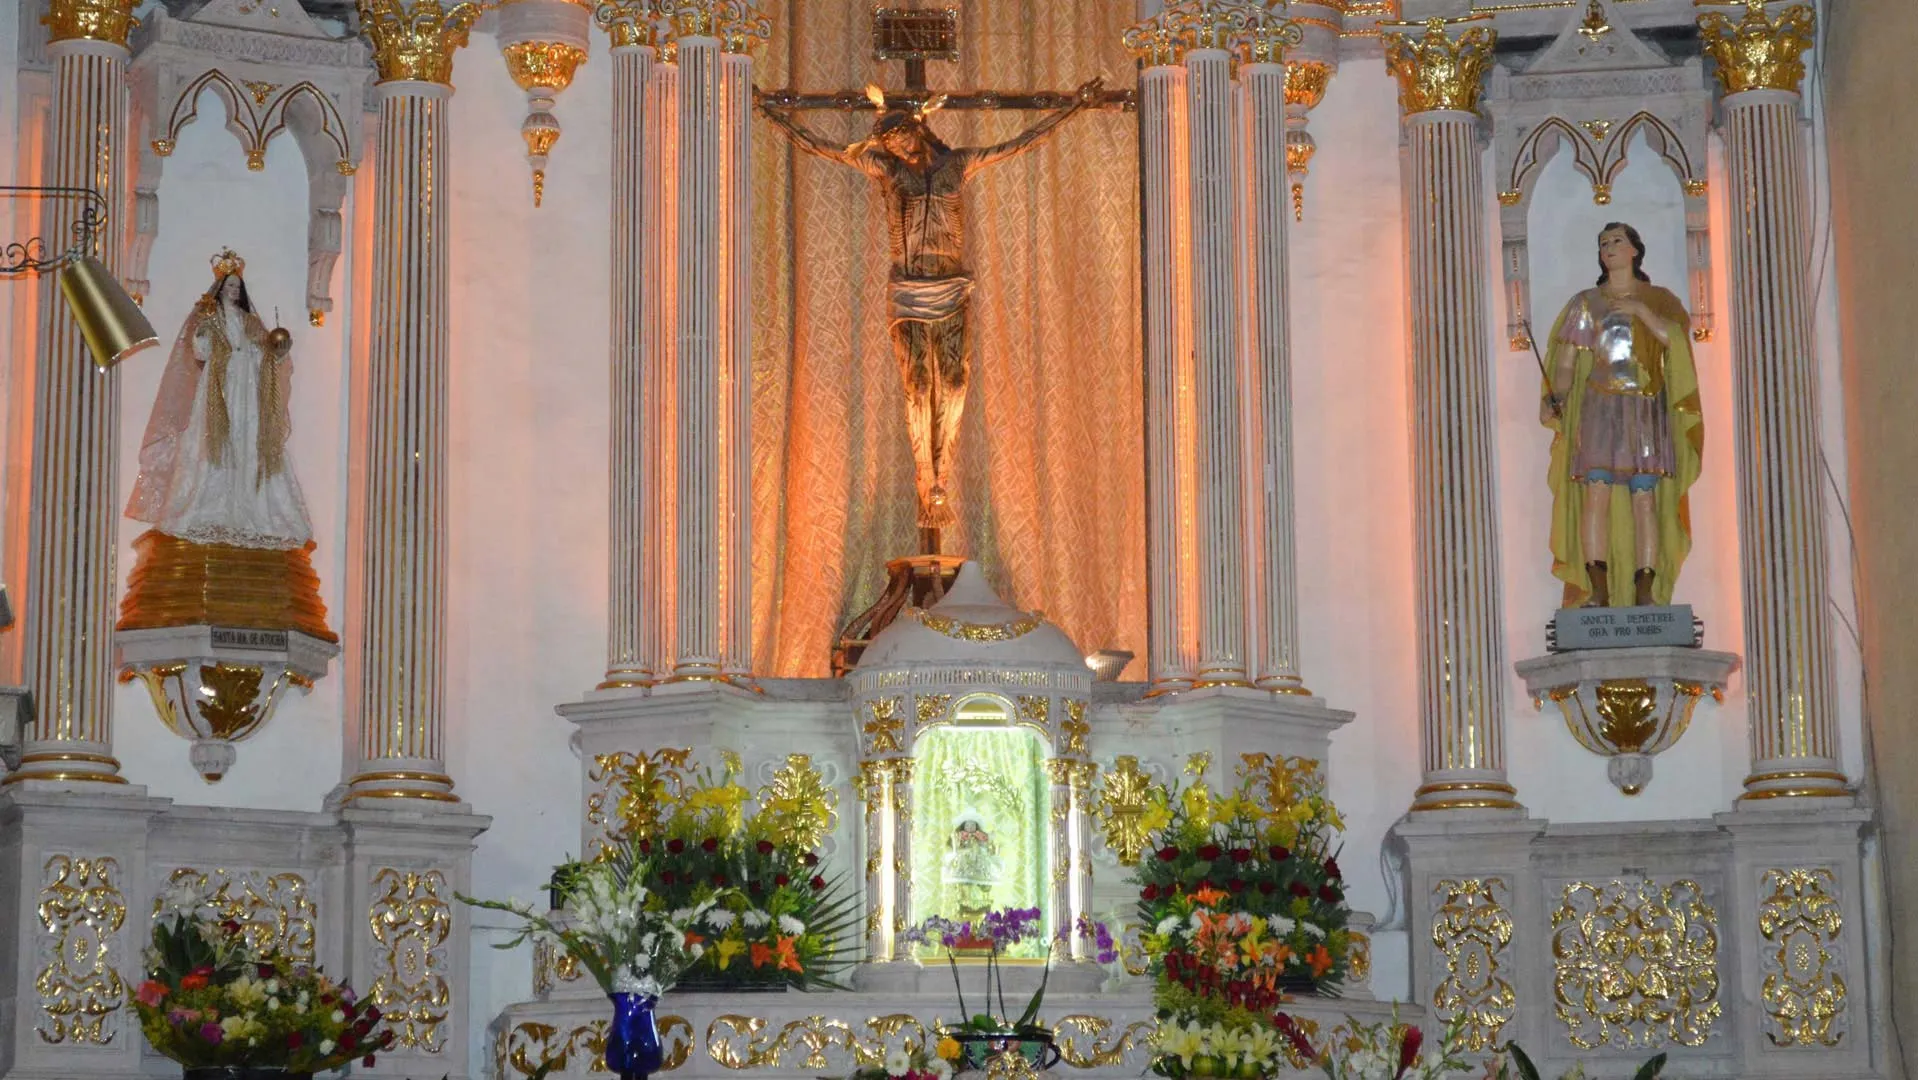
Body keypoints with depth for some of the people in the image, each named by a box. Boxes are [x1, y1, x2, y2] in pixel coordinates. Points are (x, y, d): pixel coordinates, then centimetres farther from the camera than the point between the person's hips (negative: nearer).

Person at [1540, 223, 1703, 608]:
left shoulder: (1658, 299, 13)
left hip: (1645, 409, 0)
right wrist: (1555, 399, -9)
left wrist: (1641, 311, -9)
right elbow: (1566, 361, 7)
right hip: (1598, 407, 0)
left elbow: (1676, 338, -5)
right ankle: (1598, 590, -15)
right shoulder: (1586, 303, 14)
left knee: (1644, 497, -6)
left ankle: (1645, 592, -6)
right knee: (1596, 491, -13)